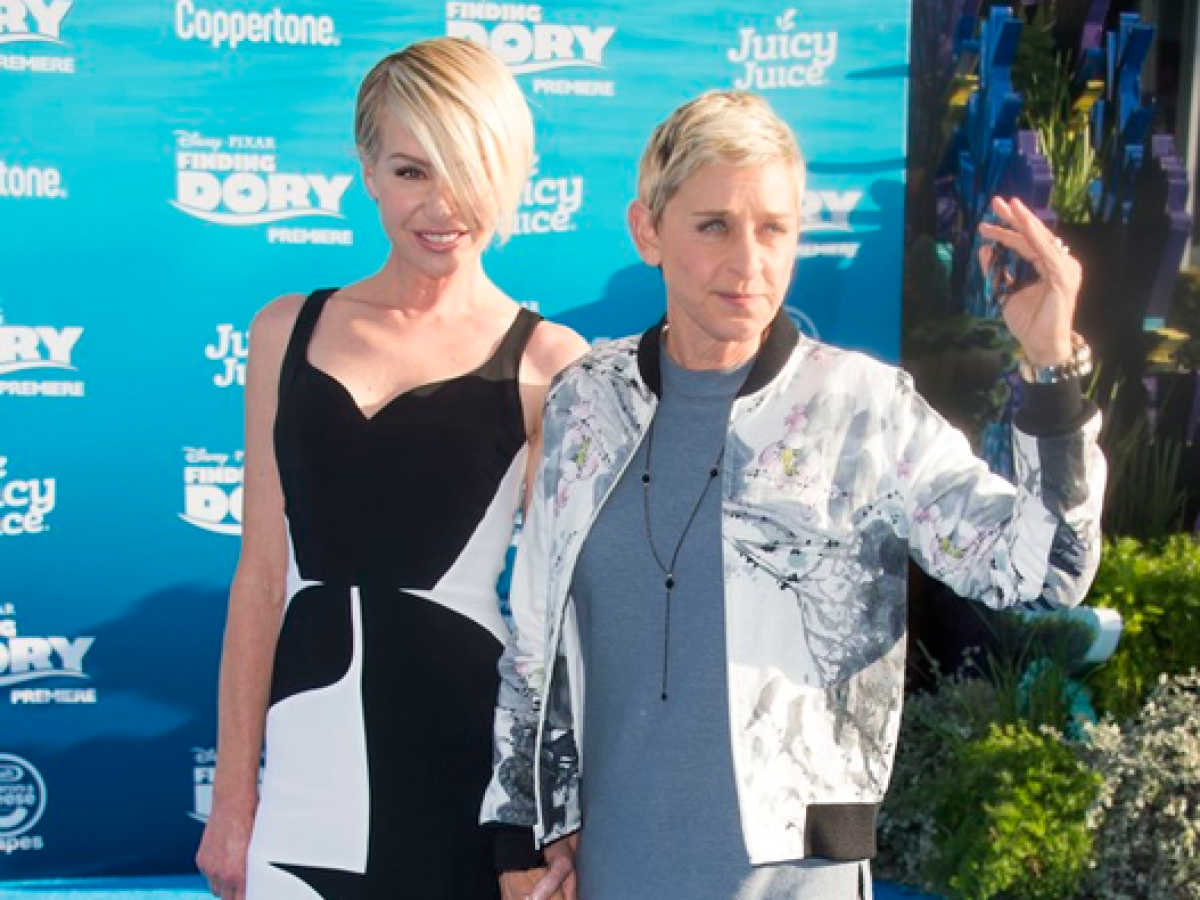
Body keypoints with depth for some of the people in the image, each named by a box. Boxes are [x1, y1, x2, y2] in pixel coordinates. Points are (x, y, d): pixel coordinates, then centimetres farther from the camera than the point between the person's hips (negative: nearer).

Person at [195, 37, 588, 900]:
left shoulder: (546, 362, -2)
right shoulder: (290, 331, 7)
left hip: (461, 759, -2)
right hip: (308, 764, 3)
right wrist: (233, 794, 7)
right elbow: (262, 575, 8)